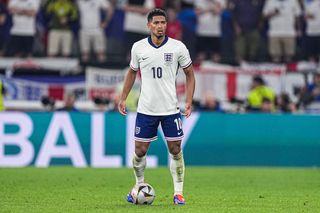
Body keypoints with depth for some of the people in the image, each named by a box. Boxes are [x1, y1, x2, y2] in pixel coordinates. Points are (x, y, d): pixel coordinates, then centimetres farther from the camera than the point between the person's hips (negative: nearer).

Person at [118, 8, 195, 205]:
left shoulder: (178, 47, -4)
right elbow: (132, 72, 15)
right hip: (145, 109, 1)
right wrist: (123, 98, 10)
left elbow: (190, 74, 5)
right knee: (140, 151, 2)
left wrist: (189, 101, -4)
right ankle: (139, 186, 26)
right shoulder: (138, 47, 0)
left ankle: (178, 192, 9)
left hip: (171, 108, -1)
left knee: (176, 150, 0)